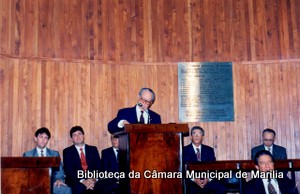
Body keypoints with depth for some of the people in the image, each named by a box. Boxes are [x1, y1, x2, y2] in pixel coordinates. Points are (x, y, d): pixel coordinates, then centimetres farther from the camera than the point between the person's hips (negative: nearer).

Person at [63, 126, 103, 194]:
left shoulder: (93, 149, 16)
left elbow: (99, 167, 8)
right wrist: (83, 181, -16)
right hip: (76, 183, -2)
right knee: (79, 188, -33)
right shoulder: (67, 151, 9)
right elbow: (68, 171, -2)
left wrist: (94, 179, -13)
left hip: (94, 182, 2)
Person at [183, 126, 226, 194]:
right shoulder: (185, 150, 6)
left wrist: (208, 179, -12)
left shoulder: (209, 150, 16)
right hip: (191, 181, -3)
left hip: (207, 180, 4)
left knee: (222, 188, -23)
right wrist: (194, 179, -19)